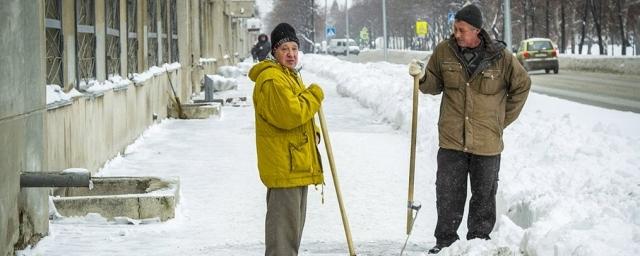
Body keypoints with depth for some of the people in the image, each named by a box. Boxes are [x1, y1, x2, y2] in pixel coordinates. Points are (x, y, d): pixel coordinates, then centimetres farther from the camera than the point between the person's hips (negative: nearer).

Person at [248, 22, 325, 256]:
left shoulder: (291, 76, 19)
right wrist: (314, 95, -13)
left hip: (297, 165, 11)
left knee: (294, 223, 19)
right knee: (283, 222, -9)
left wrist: (313, 132, 9)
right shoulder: (272, 79, -16)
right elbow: (290, 114, -26)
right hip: (284, 166, -11)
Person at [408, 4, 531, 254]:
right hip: (451, 140, 1)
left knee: (484, 194, 10)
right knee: (448, 195, 3)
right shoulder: (444, 51, -2)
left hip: (487, 142, -1)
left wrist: (503, 120, 7)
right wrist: (422, 76, -12)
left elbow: (522, 85, 7)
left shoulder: (500, 57, -7)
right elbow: (435, 85, 10)